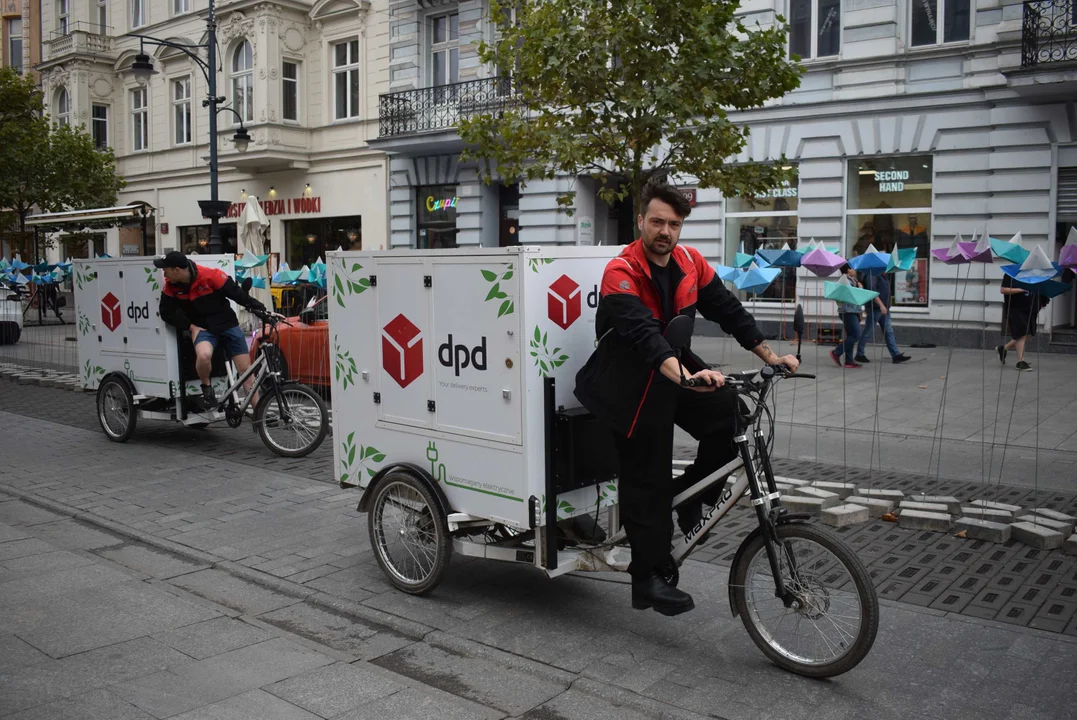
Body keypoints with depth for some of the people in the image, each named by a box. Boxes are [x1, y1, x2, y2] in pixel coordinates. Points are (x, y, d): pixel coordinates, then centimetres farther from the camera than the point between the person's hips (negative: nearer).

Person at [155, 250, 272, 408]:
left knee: (246, 370, -4)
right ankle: (206, 387, -4)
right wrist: (191, 326, -10)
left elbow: (238, 293, -16)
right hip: (202, 328, 2)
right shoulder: (171, 286, -8)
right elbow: (167, 312, 1)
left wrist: (263, 311, -17)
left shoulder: (211, 275, -21)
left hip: (227, 324, -1)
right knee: (203, 355, -33)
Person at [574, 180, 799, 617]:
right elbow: (644, 333, -37)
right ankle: (648, 579, 13)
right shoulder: (621, 273, -22)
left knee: (731, 416, -17)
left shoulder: (690, 262, -2)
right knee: (647, 479, 0)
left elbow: (728, 310, 3)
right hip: (632, 383, -6)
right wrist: (687, 377, -51)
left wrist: (771, 356, -3)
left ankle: (691, 496, 6)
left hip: (678, 368, 6)